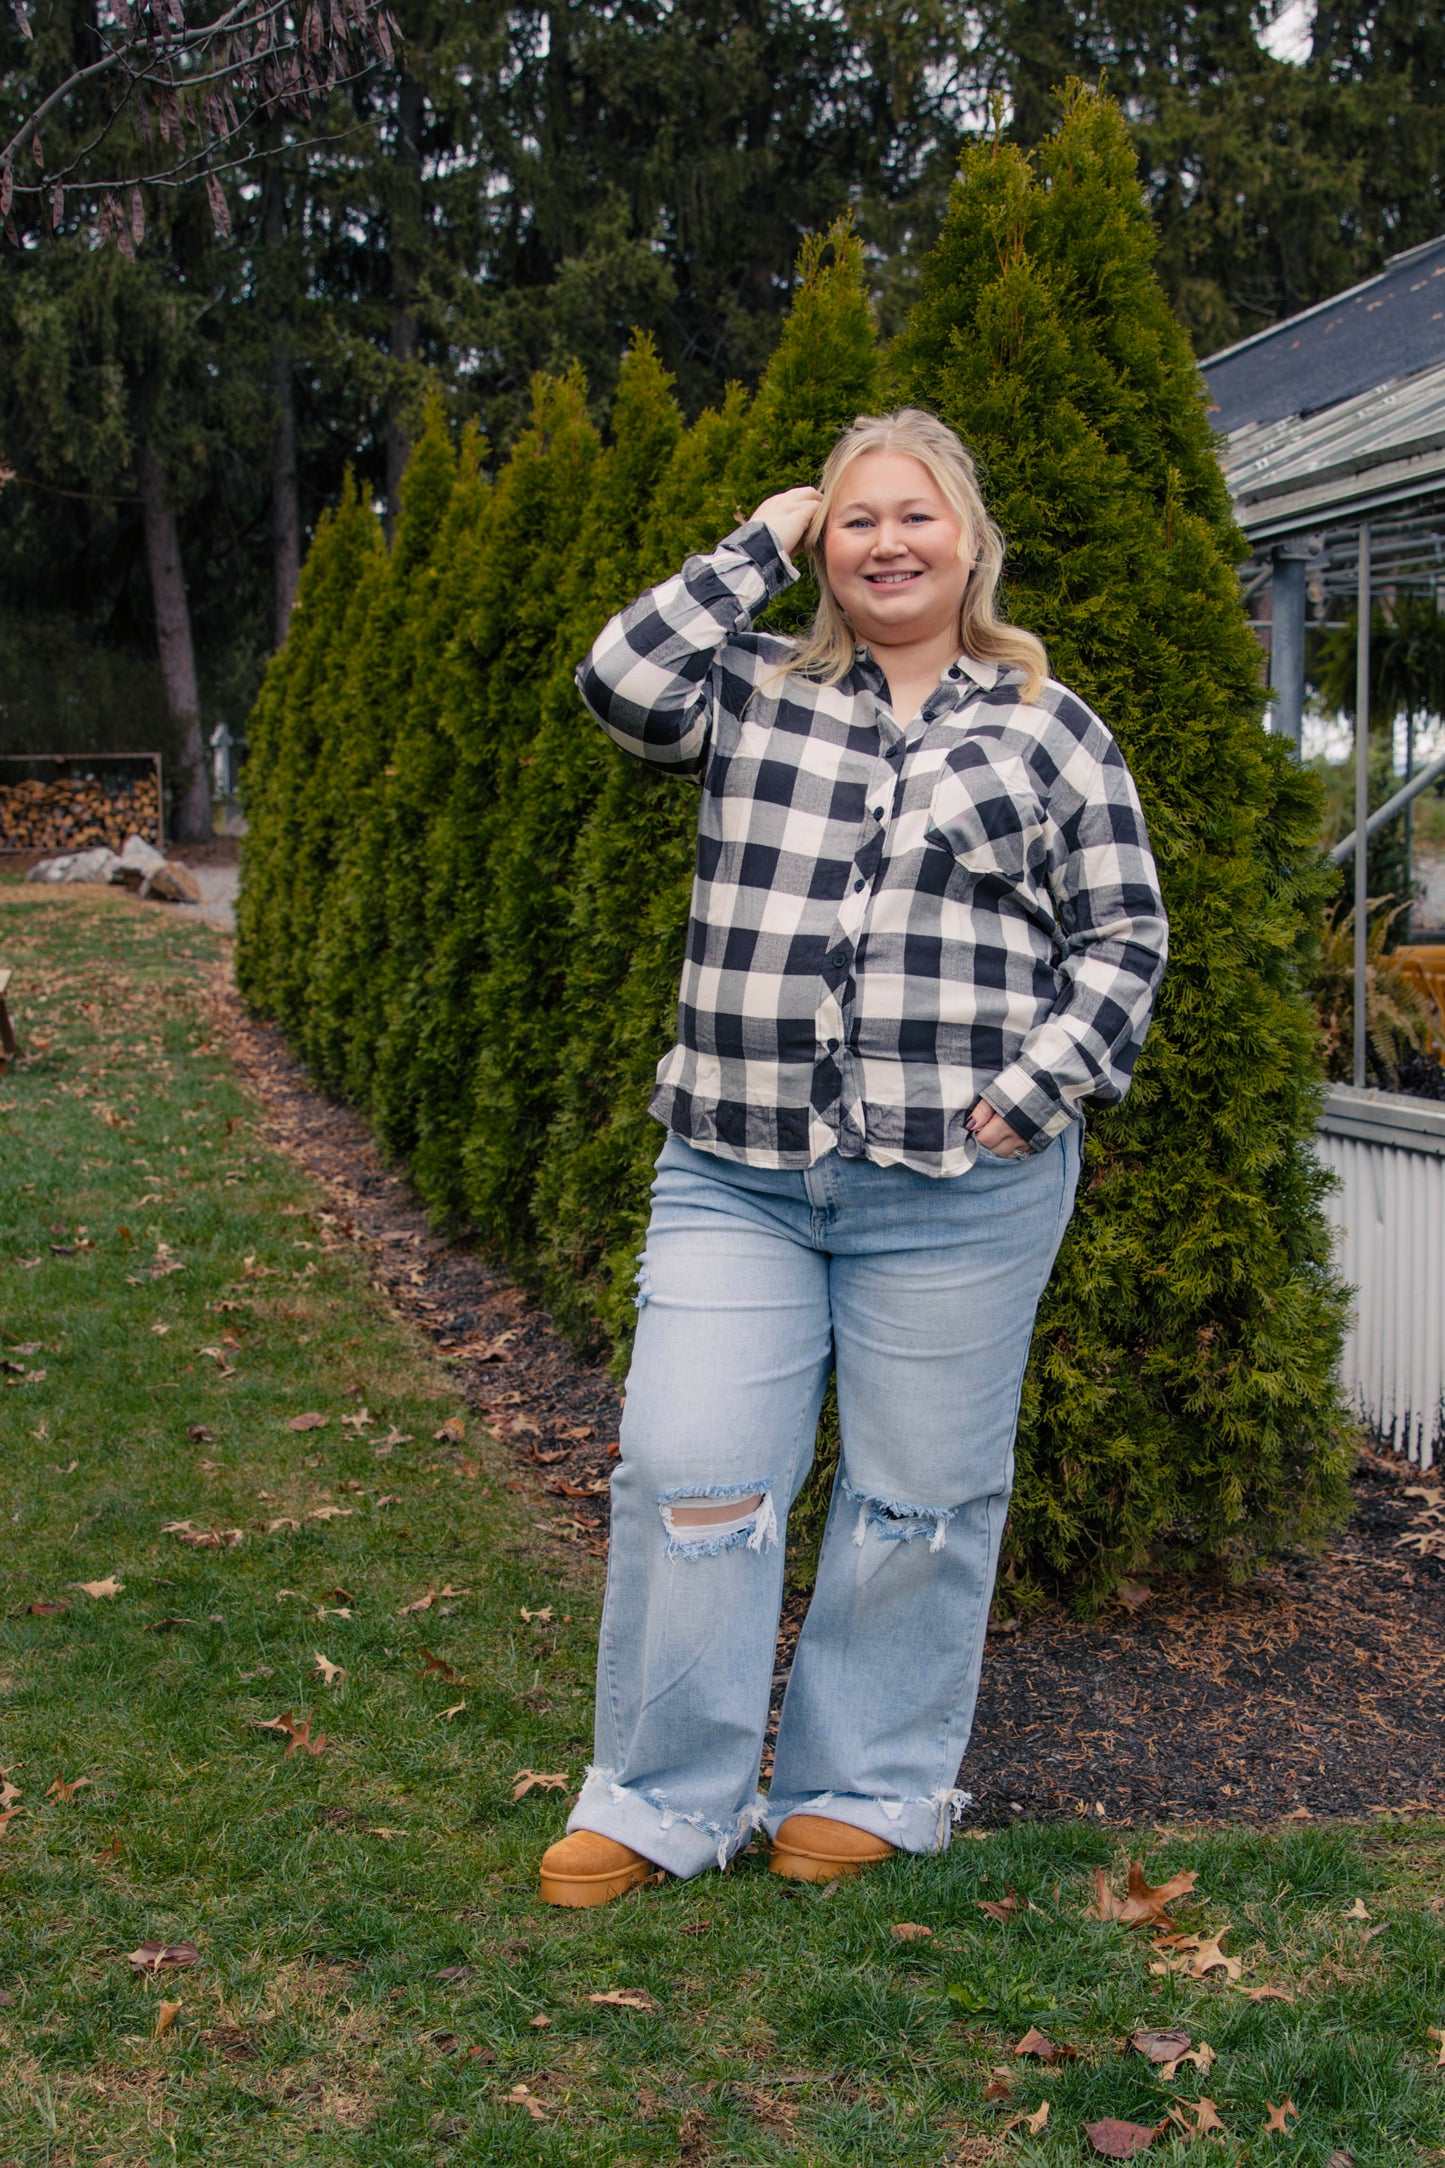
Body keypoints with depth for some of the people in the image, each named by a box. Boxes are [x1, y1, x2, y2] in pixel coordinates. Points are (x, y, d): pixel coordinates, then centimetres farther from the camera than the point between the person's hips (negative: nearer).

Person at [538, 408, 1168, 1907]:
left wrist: (1032, 1091, -6)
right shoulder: (755, 694, 12)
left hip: (960, 1191, -1)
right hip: (736, 1175, 2)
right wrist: (758, 547, 2)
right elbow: (624, 683, -7)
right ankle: (663, 1800, 16)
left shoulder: (1050, 730, 7)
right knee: (688, 1472, -1)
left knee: (917, 1498, 8)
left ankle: (870, 1787, 27)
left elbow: (1124, 939, 7)